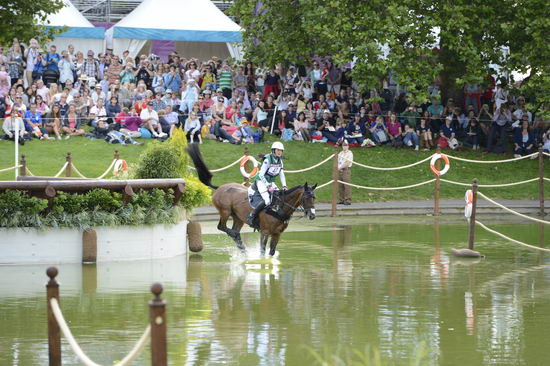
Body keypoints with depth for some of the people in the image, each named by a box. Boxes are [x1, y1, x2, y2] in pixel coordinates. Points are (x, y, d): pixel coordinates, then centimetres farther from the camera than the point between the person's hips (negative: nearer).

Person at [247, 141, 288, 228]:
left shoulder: (280, 161, 3)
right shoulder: (267, 160, -20)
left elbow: (281, 174, 11)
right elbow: (261, 175, -20)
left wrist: (284, 186, -1)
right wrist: (268, 186, -23)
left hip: (270, 182, 8)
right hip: (261, 182, -8)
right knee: (267, 201, -26)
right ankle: (252, 216, -15)